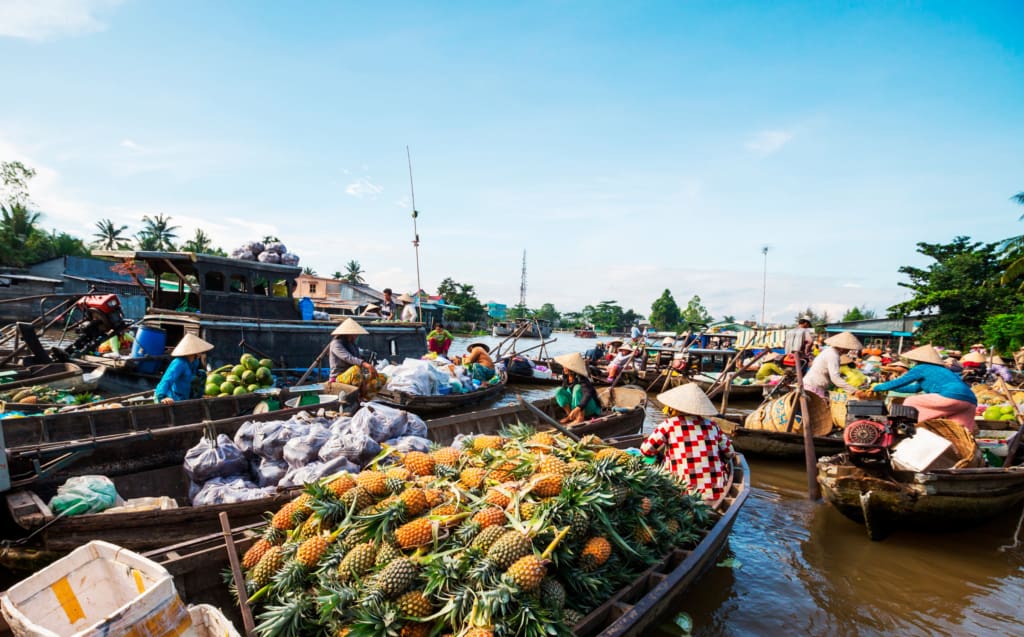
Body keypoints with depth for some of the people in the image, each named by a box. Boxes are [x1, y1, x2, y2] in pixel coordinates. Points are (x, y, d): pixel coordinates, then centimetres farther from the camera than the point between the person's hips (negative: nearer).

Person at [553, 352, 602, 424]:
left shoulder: (581, 379, -27)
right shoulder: (565, 377, -6)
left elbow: (589, 393, -43)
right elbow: (564, 388, 13)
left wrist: (578, 408, -54)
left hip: (592, 409, -7)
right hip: (577, 406, 7)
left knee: (577, 388, -31)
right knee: (559, 390, -9)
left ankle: (580, 418, -27)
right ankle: (570, 416, -6)